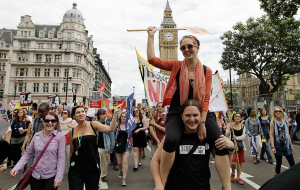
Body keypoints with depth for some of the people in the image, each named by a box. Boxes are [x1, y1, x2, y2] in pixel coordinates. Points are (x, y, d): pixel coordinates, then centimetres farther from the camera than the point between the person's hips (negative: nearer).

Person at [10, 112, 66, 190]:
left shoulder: (60, 137, -10)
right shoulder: (36, 135, 1)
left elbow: (61, 158, -10)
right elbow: (28, 154, 9)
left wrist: (58, 178, -11)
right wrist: (16, 168, -1)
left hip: (51, 177, -3)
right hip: (35, 175, 4)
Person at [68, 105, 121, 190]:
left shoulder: (93, 125, -5)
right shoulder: (72, 131, 4)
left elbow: (110, 129, -21)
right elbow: (71, 151, 12)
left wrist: (115, 113, -30)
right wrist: (70, 165, 16)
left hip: (92, 168, -1)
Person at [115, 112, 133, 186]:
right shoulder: (117, 126, 1)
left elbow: (130, 136, 8)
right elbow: (114, 135, 5)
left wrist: (131, 145, 13)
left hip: (126, 145, -2)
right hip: (118, 145, 2)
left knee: (125, 162, -11)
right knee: (119, 162, 13)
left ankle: (124, 179, -5)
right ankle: (121, 172, 45)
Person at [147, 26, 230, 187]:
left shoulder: (207, 71, 6)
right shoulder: (176, 66, 6)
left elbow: (206, 99, 0)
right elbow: (152, 59, -4)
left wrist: (202, 123, -9)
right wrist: (151, 36, 0)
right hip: (177, 112, -2)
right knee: (171, 139, -30)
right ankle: (162, 183, -13)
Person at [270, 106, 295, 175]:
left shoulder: (286, 122, 5)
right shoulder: (273, 123, -5)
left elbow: (288, 134, 12)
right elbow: (271, 135, -8)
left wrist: (291, 145, 11)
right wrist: (272, 147, -14)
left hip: (286, 144, 3)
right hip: (278, 145, -3)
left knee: (292, 163, 0)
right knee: (279, 163, 7)